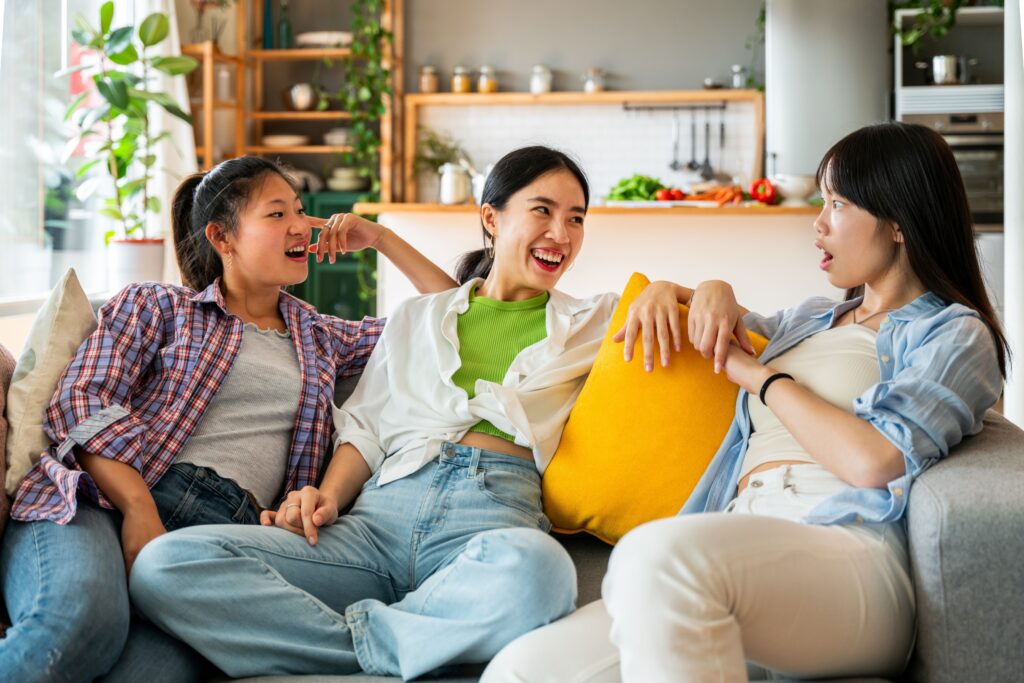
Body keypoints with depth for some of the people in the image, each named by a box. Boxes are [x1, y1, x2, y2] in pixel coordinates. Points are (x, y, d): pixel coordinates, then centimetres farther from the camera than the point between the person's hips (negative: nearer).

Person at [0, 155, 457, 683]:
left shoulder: (320, 338, 31)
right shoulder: (156, 305, 20)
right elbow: (82, 404, 3)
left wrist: (381, 238, 27)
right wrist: (139, 512, -13)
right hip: (104, 500, -1)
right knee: (81, 615, -40)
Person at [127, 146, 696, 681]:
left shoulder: (595, 322, 23)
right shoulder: (417, 317, 27)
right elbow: (366, 427, 22)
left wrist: (663, 288, 2)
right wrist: (328, 498, 1)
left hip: (492, 519, -1)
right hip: (382, 512, 2)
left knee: (536, 568, -44)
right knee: (166, 564, -23)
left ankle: (351, 633, -24)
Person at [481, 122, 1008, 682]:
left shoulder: (953, 333, 10)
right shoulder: (811, 319, 32)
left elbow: (874, 460, -9)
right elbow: (727, 338, 52)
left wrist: (760, 375, 5)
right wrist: (713, 292, 26)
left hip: (849, 557, -6)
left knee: (658, 552, -41)